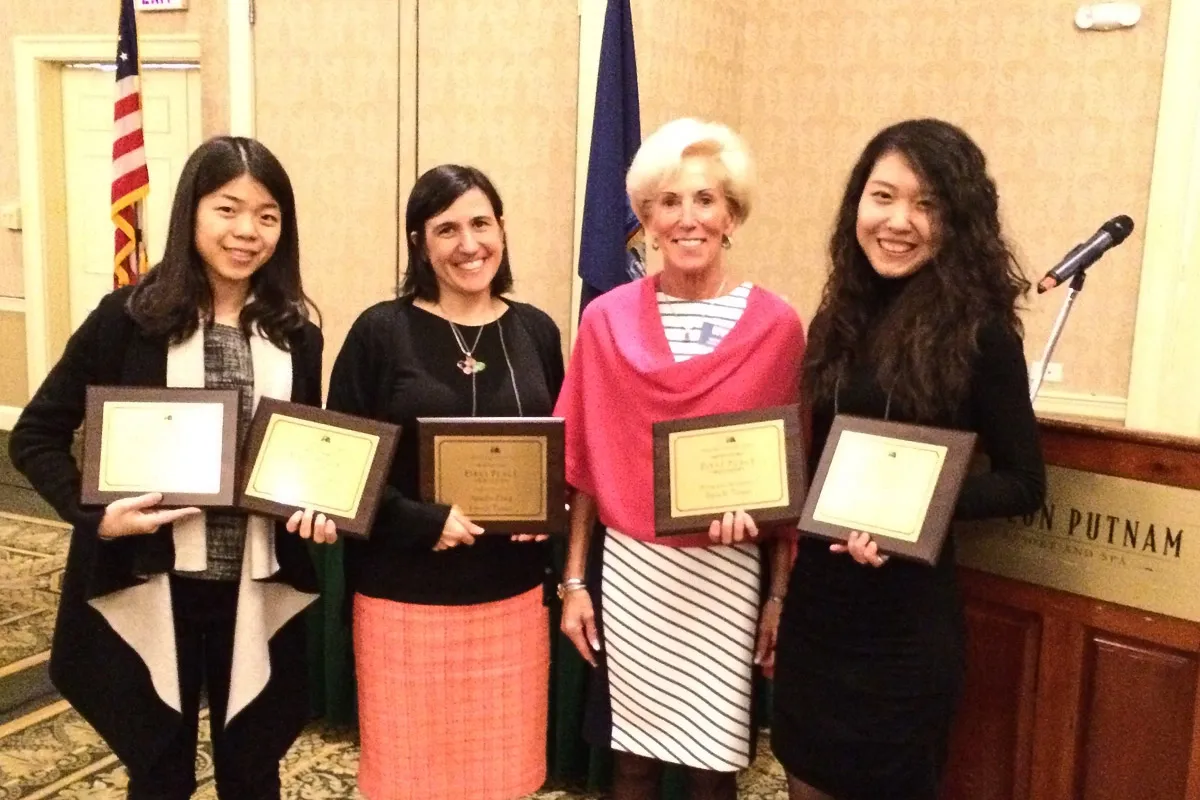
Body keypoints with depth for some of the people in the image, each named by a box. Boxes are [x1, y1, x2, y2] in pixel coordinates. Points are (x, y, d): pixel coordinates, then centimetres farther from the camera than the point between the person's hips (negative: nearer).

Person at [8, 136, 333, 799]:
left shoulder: (296, 335, 3)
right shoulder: (129, 318, -7)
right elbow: (35, 435, -2)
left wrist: (319, 507, -8)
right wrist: (94, 514, -17)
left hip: (258, 590, 3)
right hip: (148, 588, -2)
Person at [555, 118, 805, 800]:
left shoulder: (777, 325, -4)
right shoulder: (607, 320, -1)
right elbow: (584, 466, 3)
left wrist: (779, 594, 0)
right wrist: (574, 580, 3)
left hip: (729, 576, -1)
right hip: (628, 571, 1)